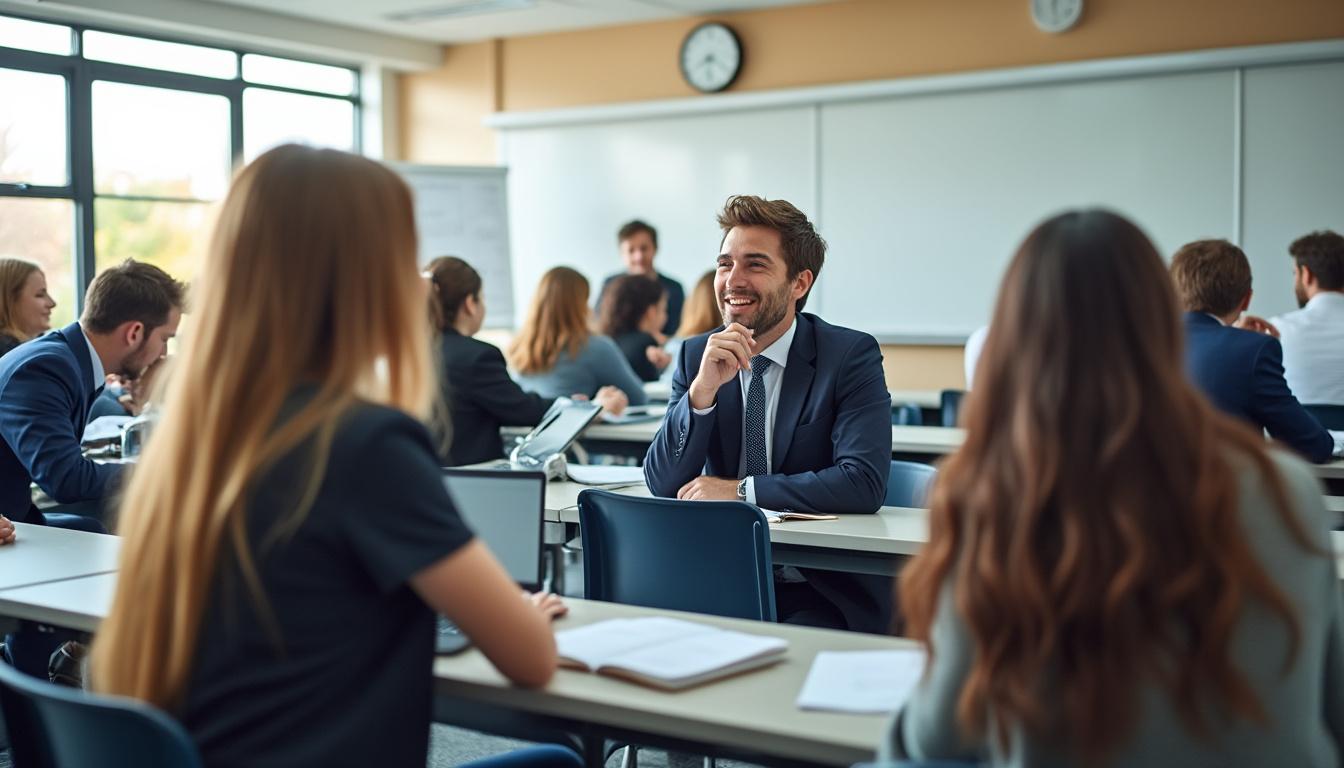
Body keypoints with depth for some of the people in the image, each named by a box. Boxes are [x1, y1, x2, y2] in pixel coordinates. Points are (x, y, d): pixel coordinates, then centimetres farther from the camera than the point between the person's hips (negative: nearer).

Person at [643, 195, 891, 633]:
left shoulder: (851, 355, -7)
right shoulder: (696, 356, 5)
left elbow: (863, 484, -19)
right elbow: (662, 485, -3)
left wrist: (740, 490, -14)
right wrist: (702, 390, -18)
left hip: (826, 593, -3)